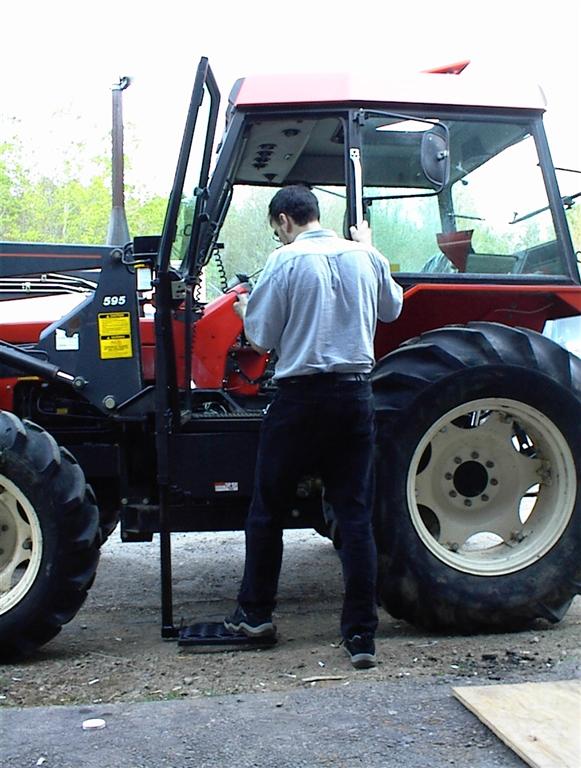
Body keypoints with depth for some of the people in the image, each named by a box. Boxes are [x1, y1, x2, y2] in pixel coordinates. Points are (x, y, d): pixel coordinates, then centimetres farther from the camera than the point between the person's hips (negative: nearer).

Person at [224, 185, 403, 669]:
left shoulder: (287, 261, -7)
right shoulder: (365, 258, 6)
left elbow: (261, 337, -5)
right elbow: (391, 309, 24)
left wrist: (245, 310, 16)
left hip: (301, 396, -4)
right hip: (356, 394, 4)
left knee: (269, 510, 13)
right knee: (355, 514, 6)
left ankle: (256, 613, 24)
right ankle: (362, 634, 6)